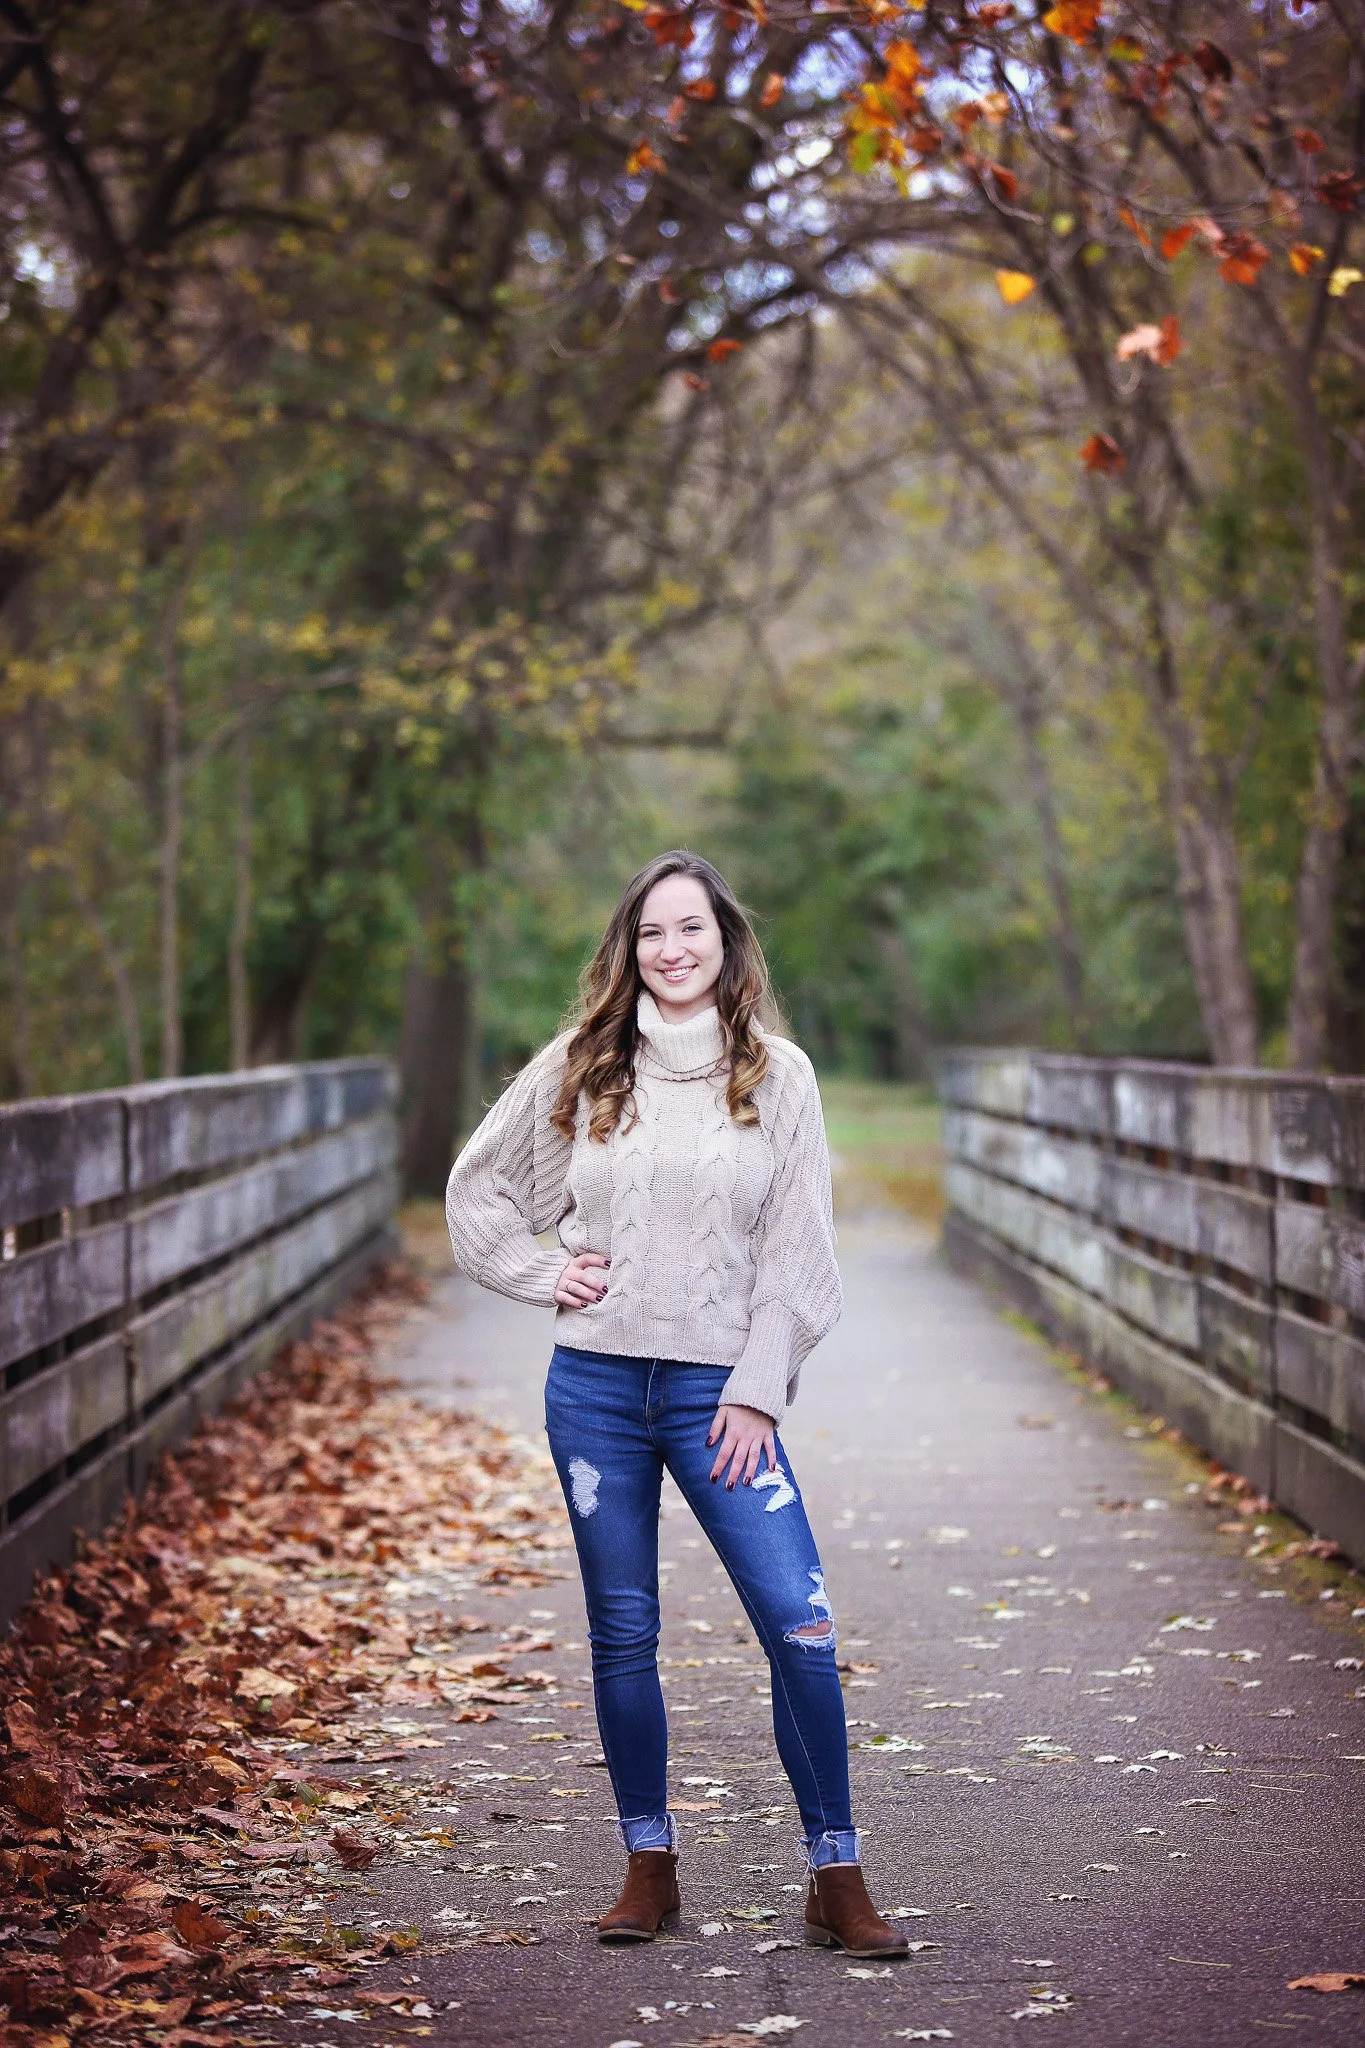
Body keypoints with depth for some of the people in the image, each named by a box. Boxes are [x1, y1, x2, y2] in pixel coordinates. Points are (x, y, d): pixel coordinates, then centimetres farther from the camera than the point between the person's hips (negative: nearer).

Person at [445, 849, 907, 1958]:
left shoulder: (778, 1075, 3)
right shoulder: (579, 1067, 6)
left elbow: (796, 1248, 0)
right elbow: (476, 1188, 17)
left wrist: (757, 1392, -6)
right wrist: (545, 1274, 3)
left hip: (719, 1390, -1)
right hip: (596, 1382, 2)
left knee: (800, 1624, -10)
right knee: (624, 1632, 8)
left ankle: (836, 1880, 0)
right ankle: (650, 1867, 20)